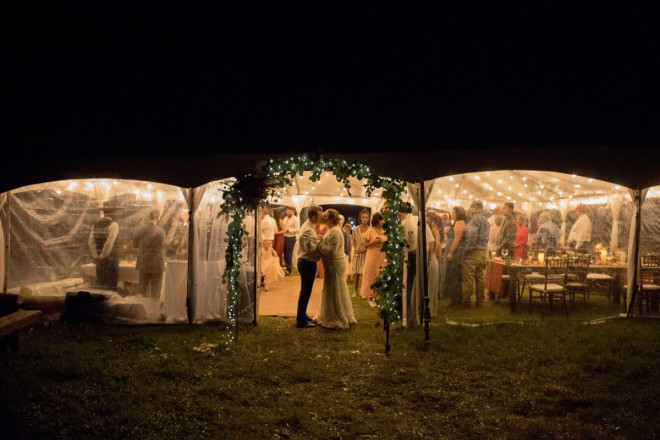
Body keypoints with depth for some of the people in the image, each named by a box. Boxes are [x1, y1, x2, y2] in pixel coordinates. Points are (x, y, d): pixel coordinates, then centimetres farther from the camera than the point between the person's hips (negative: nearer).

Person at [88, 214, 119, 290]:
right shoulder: (113, 224, -13)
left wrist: (96, 257, -6)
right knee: (110, 284, -1)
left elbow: (91, 242, -1)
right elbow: (109, 243, -23)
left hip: (99, 259, 7)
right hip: (110, 258, -7)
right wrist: (102, 256, -14)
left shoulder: (95, 225, 9)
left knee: (100, 284, 14)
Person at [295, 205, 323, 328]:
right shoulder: (308, 230, -21)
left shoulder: (308, 226, 11)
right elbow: (311, 248, -28)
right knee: (305, 292, -3)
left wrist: (318, 239, 1)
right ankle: (301, 321, 5)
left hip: (305, 262, 11)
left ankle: (302, 315, 32)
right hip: (307, 263, -11)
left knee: (305, 291, 20)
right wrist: (319, 241, -14)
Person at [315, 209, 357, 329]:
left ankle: (336, 320, 11)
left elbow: (331, 251, -24)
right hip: (332, 264, 10)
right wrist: (320, 241, 0)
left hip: (335, 264, -10)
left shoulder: (335, 232, -20)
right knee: (333, 291, 17)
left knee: (334, 291, 0)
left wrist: (319, 244, -15)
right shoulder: (331, 230, 12)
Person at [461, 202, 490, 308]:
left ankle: (467, 301, -1)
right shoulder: (486, 221, 17)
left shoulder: (475, 219, -12)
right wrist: (484, 250, 16)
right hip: (483, 252, 9)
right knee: (479, 277, 12)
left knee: (468, 278, -4)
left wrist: (466, 250, -13)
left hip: (473, 251, -9)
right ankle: (479, 301, 16)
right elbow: (485, 237, 16)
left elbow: (471, 236, -20)